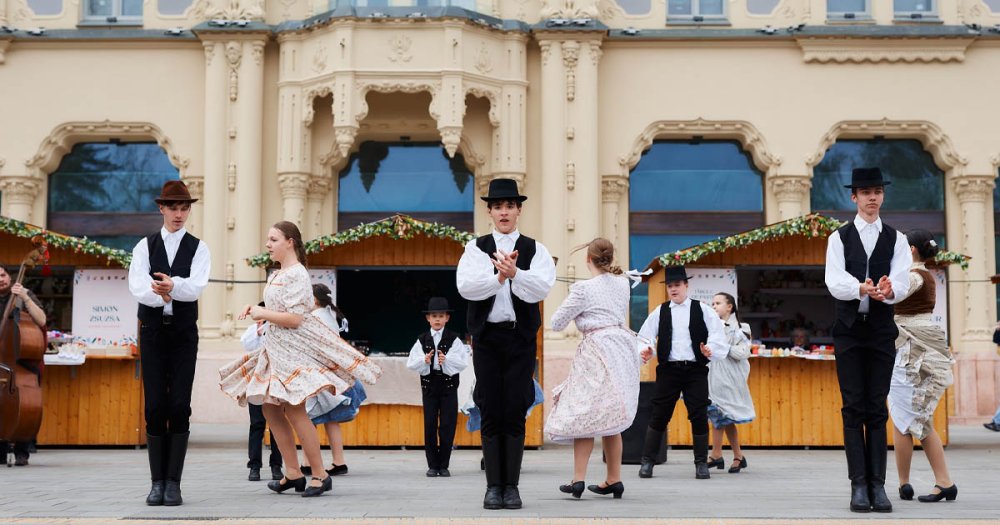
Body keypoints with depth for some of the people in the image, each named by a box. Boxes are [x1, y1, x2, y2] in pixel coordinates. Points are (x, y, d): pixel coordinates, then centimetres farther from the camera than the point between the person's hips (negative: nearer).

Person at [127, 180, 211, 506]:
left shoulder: (198, 248, 3)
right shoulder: (145, 246, 5)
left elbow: (197, 286, -16)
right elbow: (137, 286, -11)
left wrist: (172, 285, -36)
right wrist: (160, 294, -32)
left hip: (184, 334, -1)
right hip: (152, 332, 1)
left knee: (180, 406, -5)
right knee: (155, 406, -1)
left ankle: (173, 483, 0)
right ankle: (157, 482, 5)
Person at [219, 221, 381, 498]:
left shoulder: (296, 275, -14)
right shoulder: (276, 275, 15)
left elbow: (294, 319, -20)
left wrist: (262, 314, -11)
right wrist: (254, 309, 7)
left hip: (295, 348, -10)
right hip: (276, 347, 10)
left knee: (294, 410, -11)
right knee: (270, 409, 8)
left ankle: (320, 475, -2)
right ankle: (293, 473, 15)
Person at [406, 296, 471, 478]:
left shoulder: (454, 339, -1)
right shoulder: (422, 340, 5)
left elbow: (463, 363, -8)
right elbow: (410, 364, 1)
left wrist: (447, 360, -23)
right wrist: (424, 361, -17)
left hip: (448, 385, -1)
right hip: (429, 386, 2)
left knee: (448, 426, 0)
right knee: (430, 426, 3)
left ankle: (444, 465, 9)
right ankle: (432, 465, 10)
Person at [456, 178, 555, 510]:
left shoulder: (534, 250, 5)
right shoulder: (476, 248, 6)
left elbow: (542, 287, -12)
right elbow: (465, 286, -10)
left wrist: (515, 273, -27)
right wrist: (498, 276, -22)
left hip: (521, 337, 0)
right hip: (486, 336, 0)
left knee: (515, 412, 1)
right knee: (491, 412, 2)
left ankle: (512, 486, 7)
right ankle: (493, 486, 8)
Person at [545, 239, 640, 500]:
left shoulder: (584, 288, -8)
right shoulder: (623, 283, 11)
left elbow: (556, 323, -4)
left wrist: (570, 302, 13)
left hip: (598, 349, -6)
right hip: (624, 346, 6)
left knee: (586, 413, -2)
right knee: (611, 418, 12)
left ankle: (578, 479, -8)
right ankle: (614, 480, 13)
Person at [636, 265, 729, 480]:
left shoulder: (702, 310, 6)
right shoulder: (660, 312, 9)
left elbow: (717, 332, -1)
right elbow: (645, 336, 7)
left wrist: (710, 349, -19)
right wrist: (645, 351, -13)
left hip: (696, 370, 0)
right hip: (668, 370, 1)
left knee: (699, 416, 0)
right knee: (659, 415, 1)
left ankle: (701, 464, 10)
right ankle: (647, 461, 7)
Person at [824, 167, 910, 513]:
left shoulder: (896, 239, 7)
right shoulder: (839, 238, 4)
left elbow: (901, 283, -7)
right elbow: (835, 283, -10)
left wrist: (888, 290, -31)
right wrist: (863, 289, -31)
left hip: (882, 331, 1)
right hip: (849, 330, -1)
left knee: (877, 409, 1)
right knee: (853, 408, -2)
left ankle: (878, 485, 2)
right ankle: (859, 485, -1)